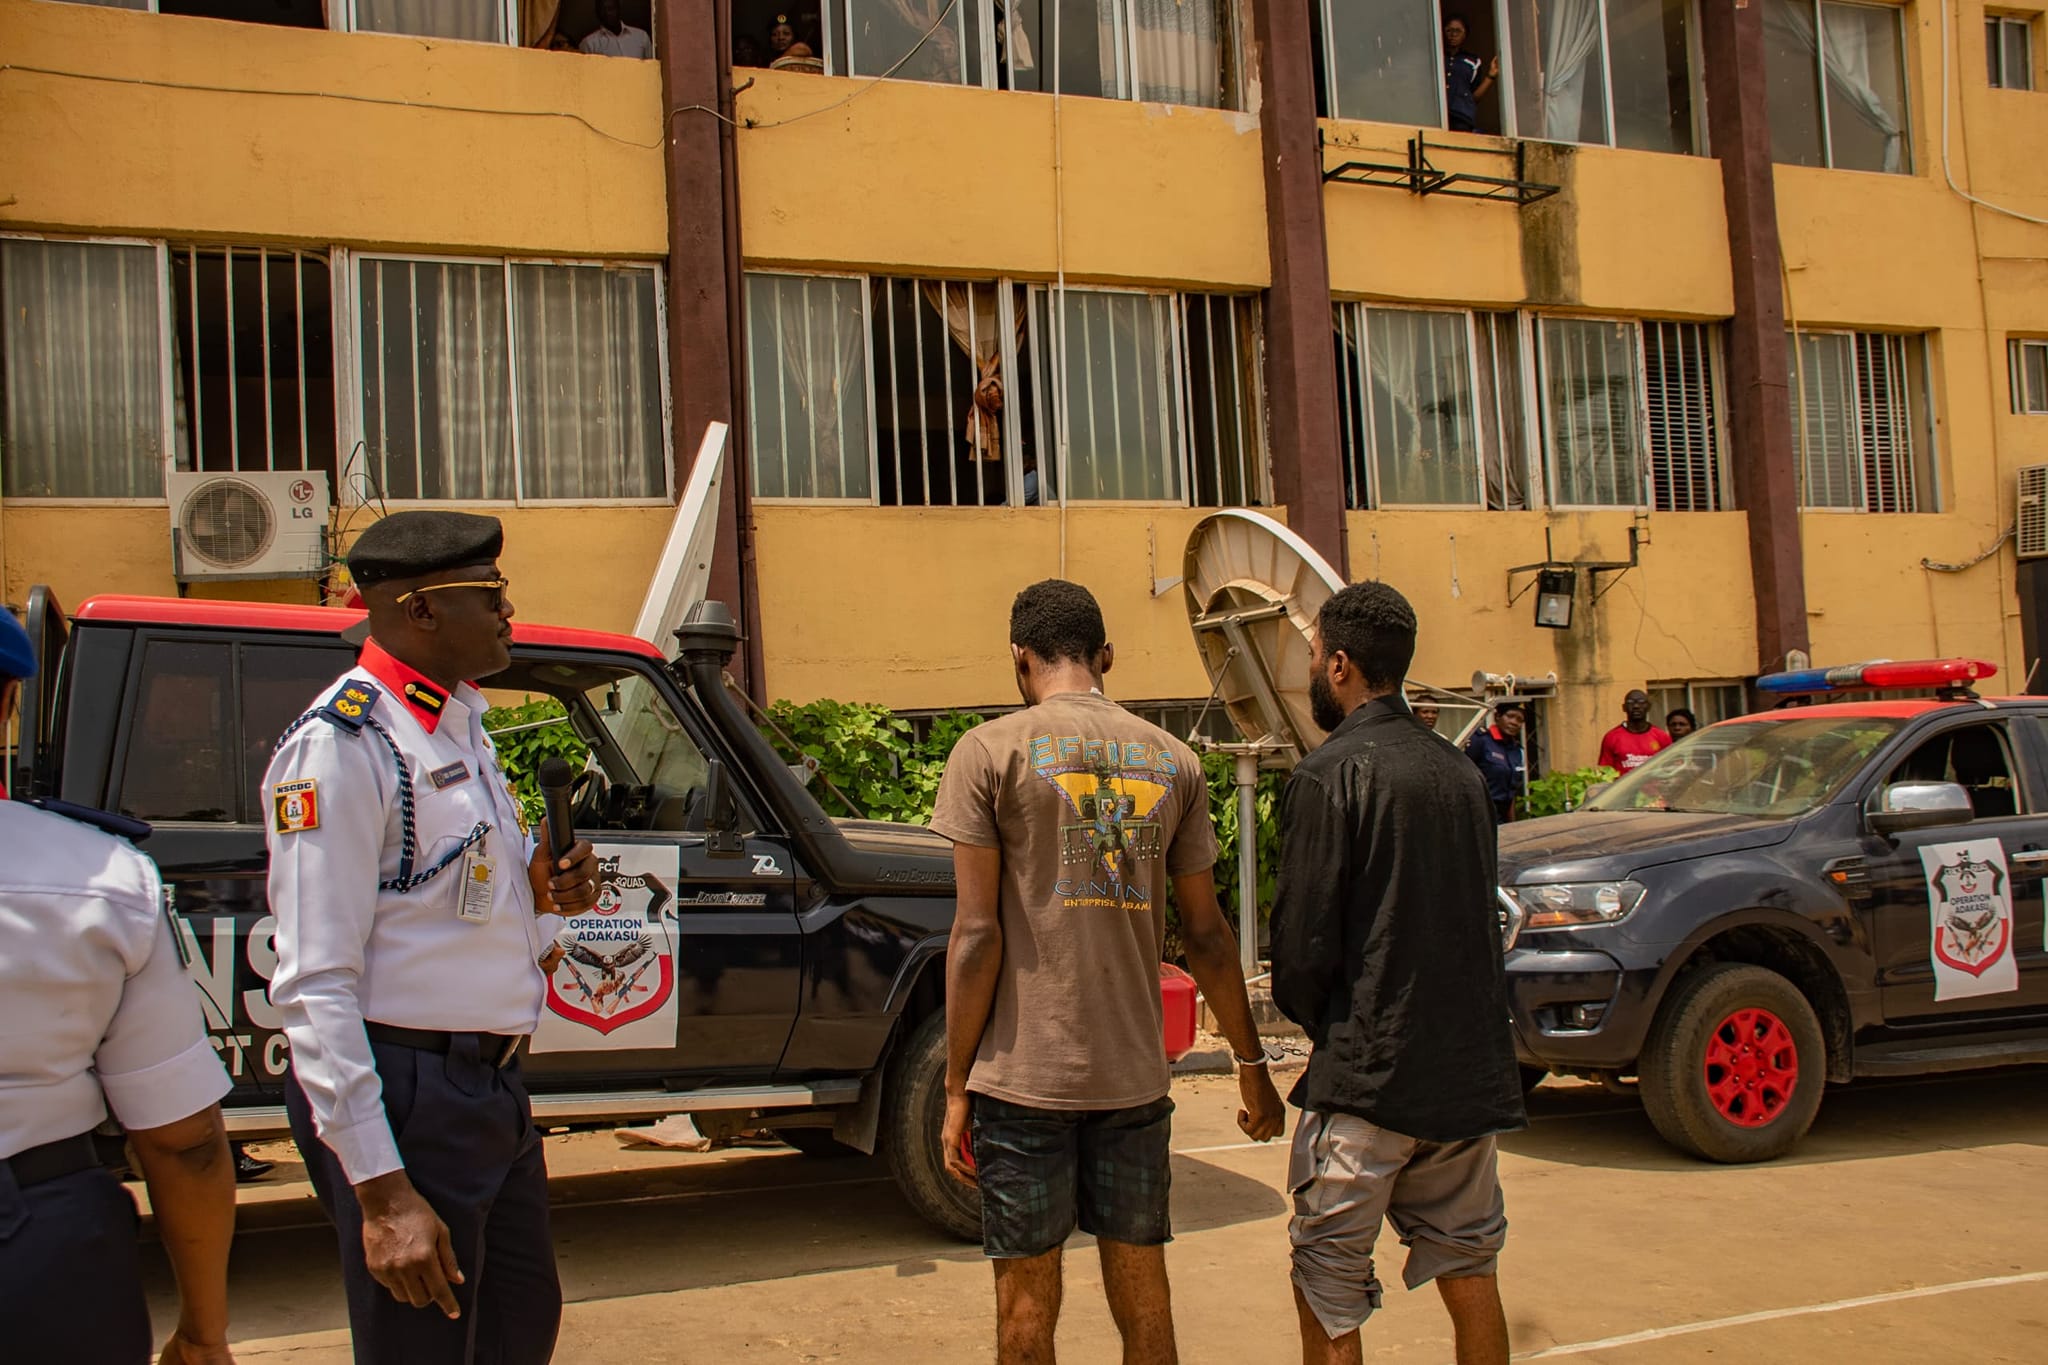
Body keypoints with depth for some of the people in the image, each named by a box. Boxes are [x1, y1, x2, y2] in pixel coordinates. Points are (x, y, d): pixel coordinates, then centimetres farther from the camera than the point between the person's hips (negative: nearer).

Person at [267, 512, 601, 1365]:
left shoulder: (459, 723, 12)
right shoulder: (344, 744, -17)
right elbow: (314, 985, -21)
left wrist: (543, 896, 0)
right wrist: (382, 1193, -24)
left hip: (492, 1088, 9)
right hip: (403, 1095, -9)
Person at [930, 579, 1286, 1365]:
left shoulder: (992, 750, -4)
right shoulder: (1172, 762, 7)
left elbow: (978, 935, -9)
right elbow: (1206, 935, 9)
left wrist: (957, 1087, -2)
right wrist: (1252, 1066, 19)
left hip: (1024, 1075, -3)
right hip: (1135, 1077, 3)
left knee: (1028, 1297, 8)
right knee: (1143, 1293, 13)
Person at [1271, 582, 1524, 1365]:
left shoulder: (1330, 776, -12)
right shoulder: (1458, 774, 9)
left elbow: (1305, 940, -13)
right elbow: (1478, 919, 15)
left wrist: (1304, 1012, 6)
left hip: (1368, 1073, -7)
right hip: (1471, 1069, 7)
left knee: (1328, 1297, 3)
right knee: (1468, 1270, 17)